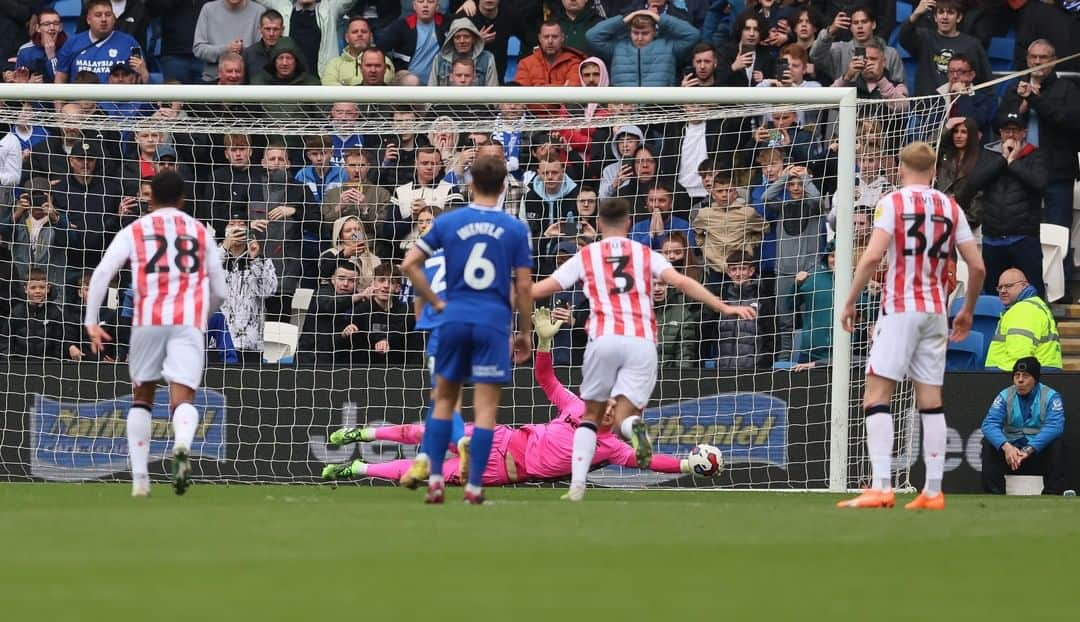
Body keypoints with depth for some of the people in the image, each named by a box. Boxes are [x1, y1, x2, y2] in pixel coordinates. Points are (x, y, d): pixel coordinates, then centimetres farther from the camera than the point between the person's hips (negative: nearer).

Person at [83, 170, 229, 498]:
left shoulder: (133, 231, 14)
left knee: (142, 398, 18)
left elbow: (102, 273, -2)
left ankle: (140, 479, 12)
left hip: (148, 321, 0)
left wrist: (91, 322, -3)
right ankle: (182, 446, -41)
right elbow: (220, 292, 21)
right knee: (183, 399, -7)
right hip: (189, 322, 0)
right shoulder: (201, 233, 19)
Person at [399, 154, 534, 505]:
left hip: (455, 319, 2)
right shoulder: (515, 229, 1)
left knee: (444, 399, 15)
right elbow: (524, 286, 0)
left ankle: (434, 477, 7)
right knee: (485, 407, 0)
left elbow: (409, 265, 1)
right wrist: (525, 332, 9)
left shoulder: (447, 222, 3)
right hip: (494, 322, -2)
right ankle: (474, 487, -3)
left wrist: (435, 303, 8)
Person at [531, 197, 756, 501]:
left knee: (591, 415, 16)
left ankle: (577, 485, 0)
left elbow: (541, 288, 16)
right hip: (642, 341, 0)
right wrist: (724, 307, 3)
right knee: (624, 418, 2)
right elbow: (682, 282, 3)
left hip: (604, 339, 0)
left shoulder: (586, 256, 15)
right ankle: (634, 427, -38)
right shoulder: (646, 254, 16)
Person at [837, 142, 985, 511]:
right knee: (931, 401, 8)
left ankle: (881, 487, -18)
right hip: (936, 312, 5)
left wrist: (850, 302, -7)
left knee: (876, 396, -6)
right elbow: (977, 266, 9)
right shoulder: (950, 208, 10)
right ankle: (933, 492, 6)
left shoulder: (893, 202, -4)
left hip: (900, 308, -5)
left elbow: (872, 257, -16)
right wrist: (968, 311, 22)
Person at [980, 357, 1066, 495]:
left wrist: (1029, 449, -36)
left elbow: (1055, 427, -22)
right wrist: (1006, 446, -34)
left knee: (1057, 444, -31)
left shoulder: (1051, 397, -6)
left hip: (1039, 452, -2)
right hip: (1011, 450, 2)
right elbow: (989, 424, -13)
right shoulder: (1005, 396, 0)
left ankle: (1053, 493, -30)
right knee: (989, 442, -22)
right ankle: (994, 493, -25)